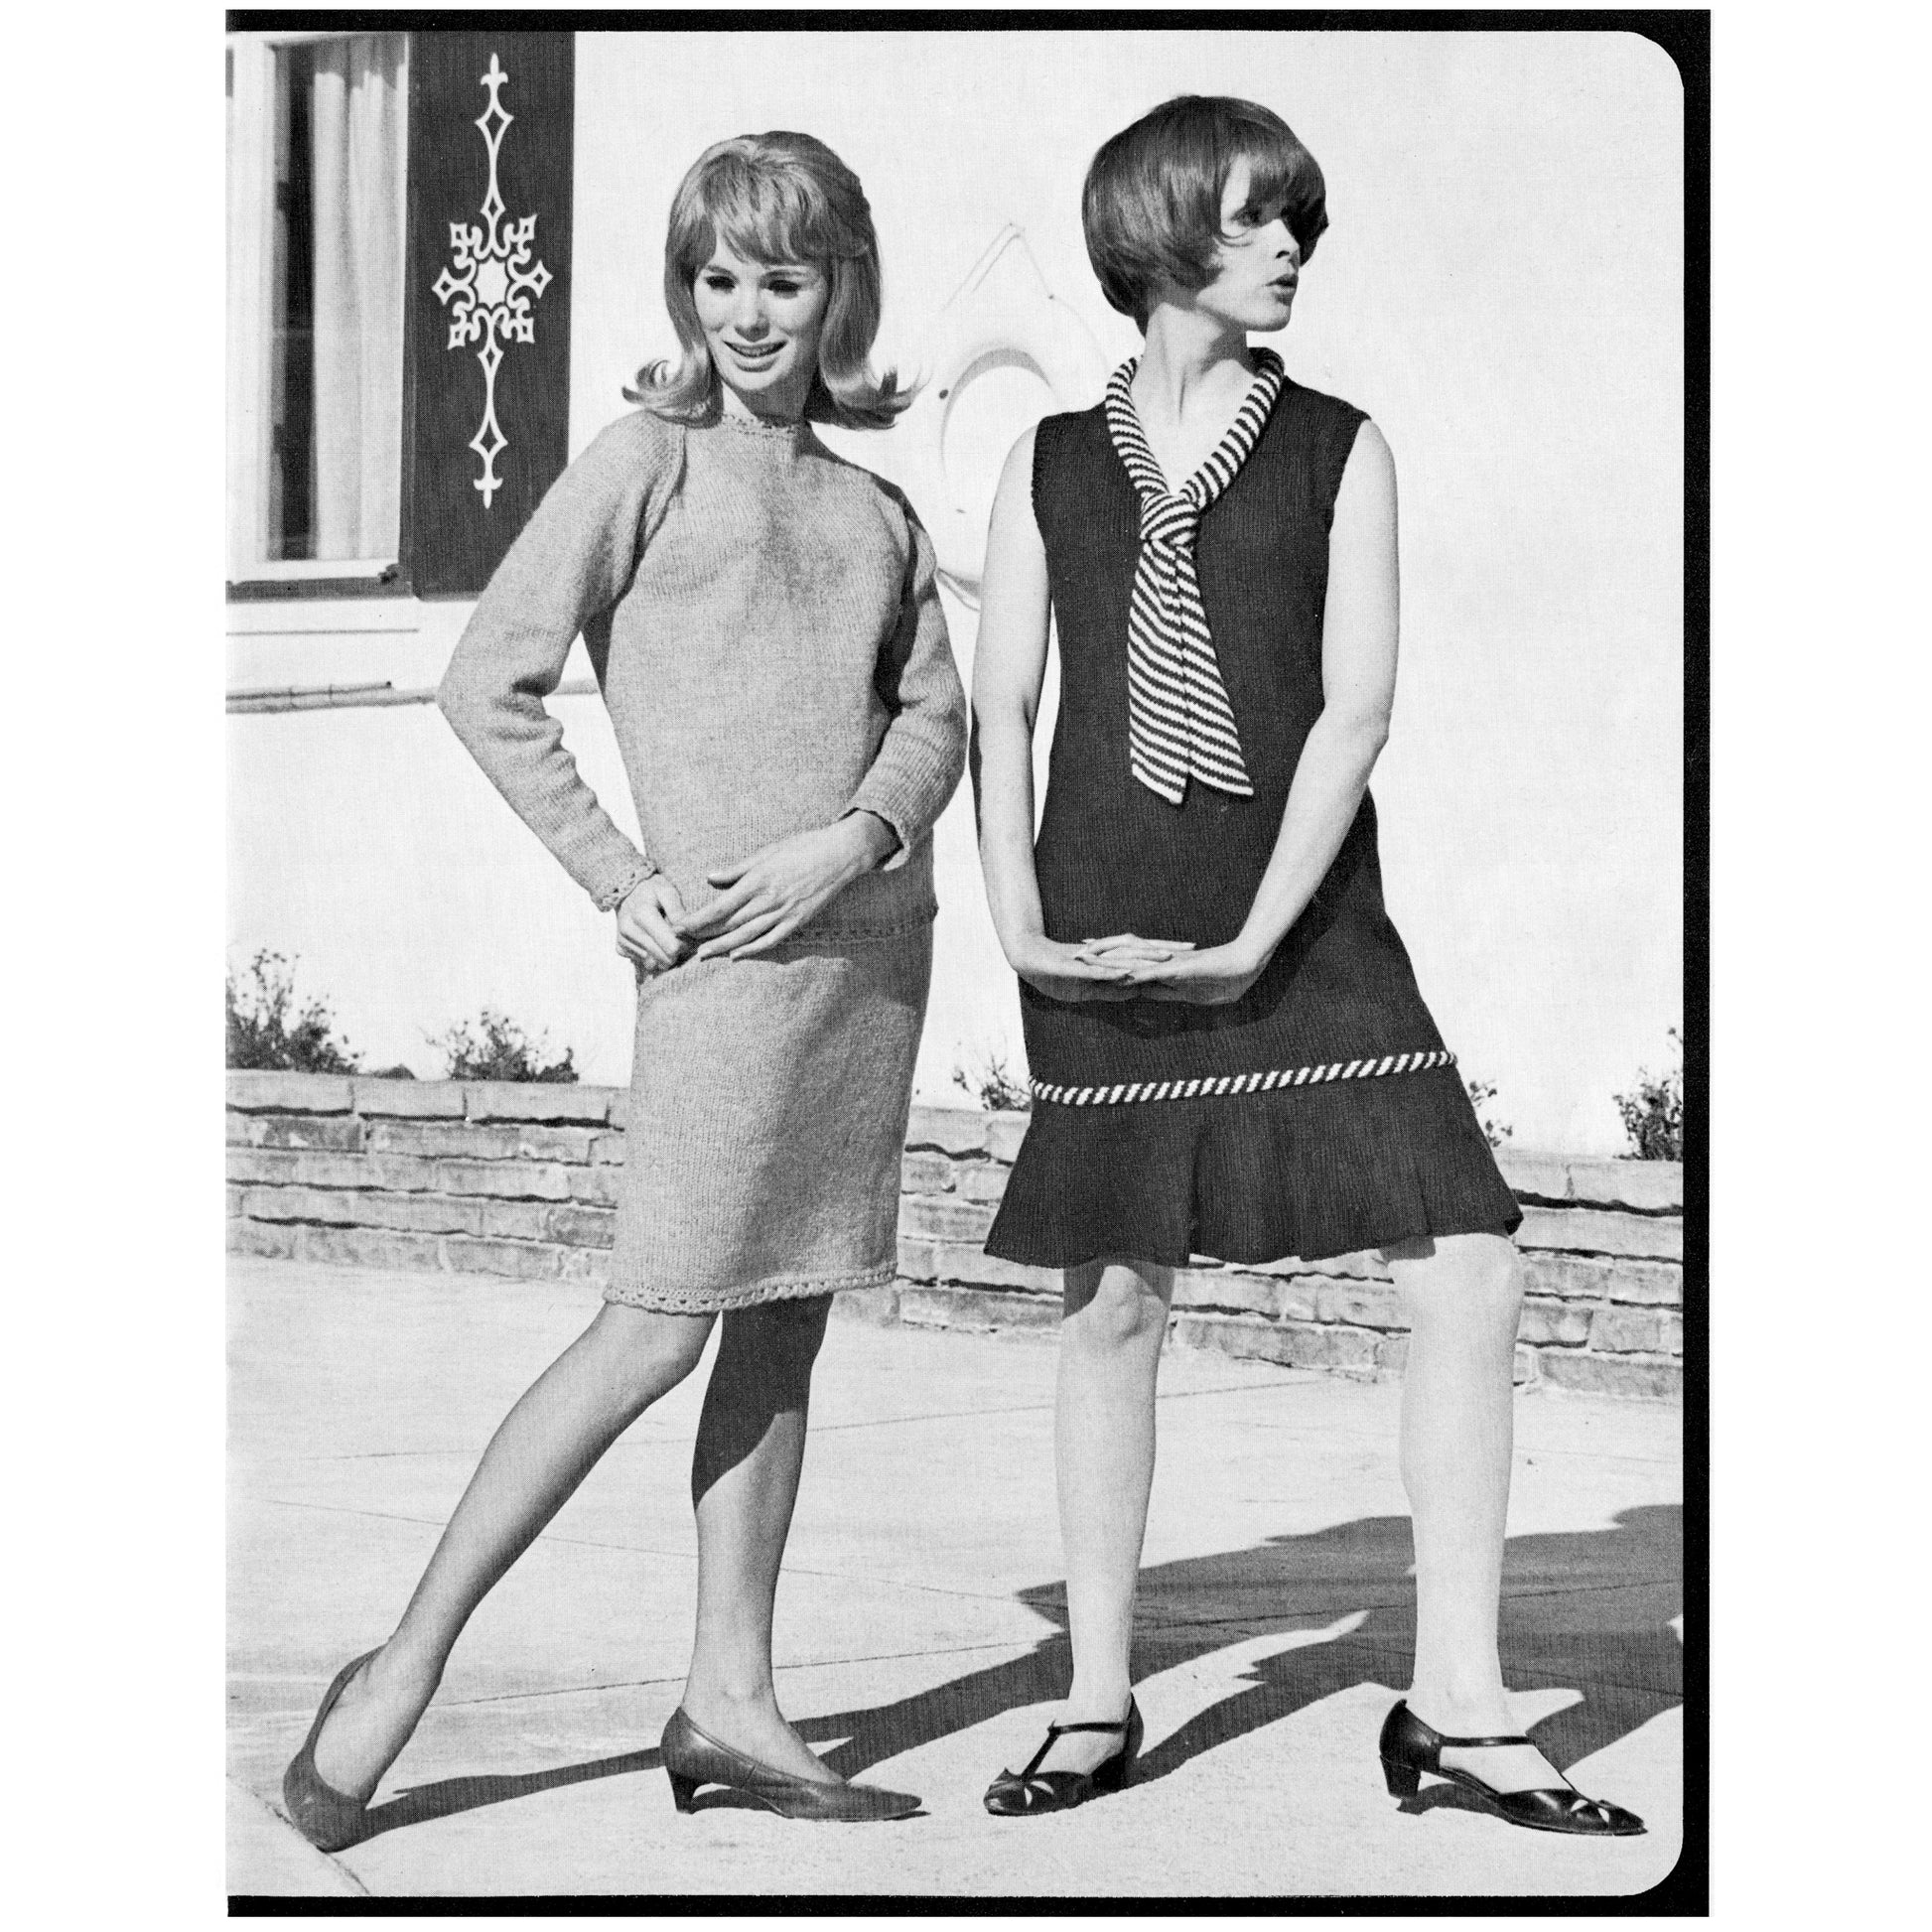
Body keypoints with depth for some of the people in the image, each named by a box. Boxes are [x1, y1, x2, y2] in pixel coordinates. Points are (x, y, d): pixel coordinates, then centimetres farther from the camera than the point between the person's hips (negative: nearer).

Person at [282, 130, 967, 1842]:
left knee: (785, 1328, 8)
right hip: (728, 948, -6)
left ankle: (731, 1703, 15)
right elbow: (487, 685, -4)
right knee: (654, 1332, -8)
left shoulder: (877, 512, 15)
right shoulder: (648, 461, -1)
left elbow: (935, 717, 12)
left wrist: (858, 837, -8)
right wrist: (619, 880, -8)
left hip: (867, 928, 6)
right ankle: (402, 1673, 0)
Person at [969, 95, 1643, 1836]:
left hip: (1303, 928, 0)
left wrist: (1253, 942, -13)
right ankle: (1098, 1705, 19)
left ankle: (1456, 1708, 1)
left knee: (1469, 1273, -9)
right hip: (1105, 945, 1)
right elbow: (999, 710, 7)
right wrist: (1021, 927, -6)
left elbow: (1355, 712, -4)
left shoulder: (1339, 451, 4)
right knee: (1114, 1305, 6)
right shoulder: (1055, 464, 9)